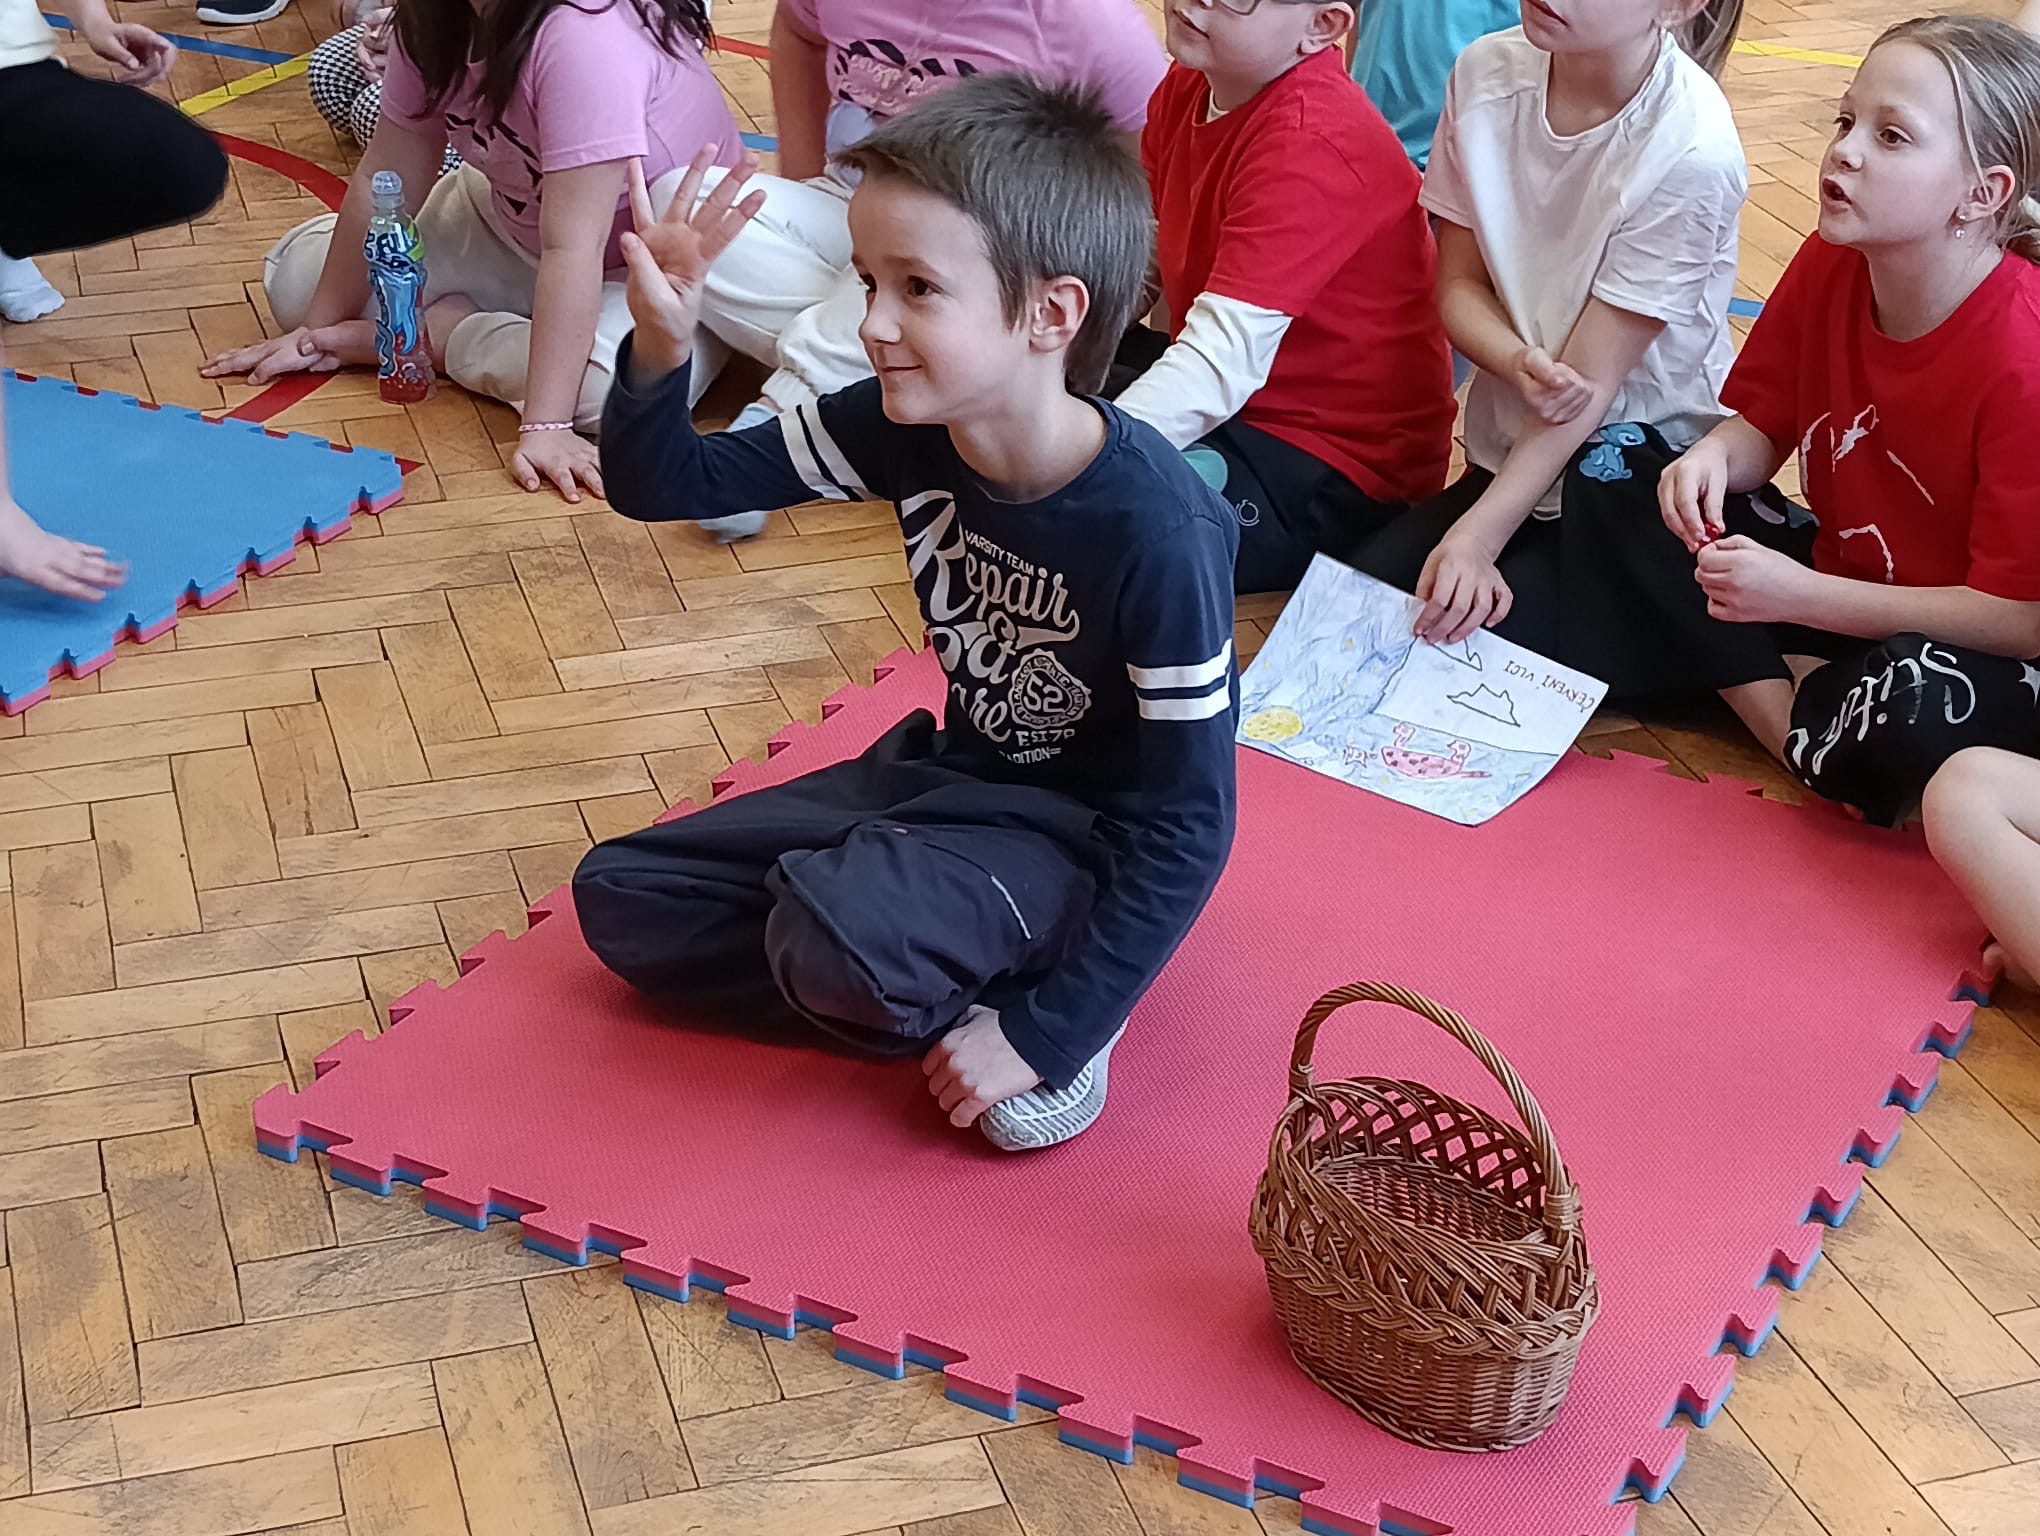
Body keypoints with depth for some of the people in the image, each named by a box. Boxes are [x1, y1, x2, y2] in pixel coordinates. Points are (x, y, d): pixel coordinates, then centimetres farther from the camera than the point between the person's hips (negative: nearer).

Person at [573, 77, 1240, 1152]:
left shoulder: (1157, 533, -30)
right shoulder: (903, 428, -13)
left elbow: (1186, 830, -23)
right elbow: (663, 484, -3)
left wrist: (1041, 1034, -23)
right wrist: (660, 345, -24)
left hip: (1083, 845, -7)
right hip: (954, 778, 8)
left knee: (832, 928, -35)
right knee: (621, 897, 1)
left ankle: (1036, 1014, -6)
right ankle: (952, 1006, -5)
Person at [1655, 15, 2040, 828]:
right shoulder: (1826, 268, -9)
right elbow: (1763, 424, 5)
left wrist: (1797, 594, -30)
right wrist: (1719, 455, -21)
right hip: (1840, 585, 6)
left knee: (1919, 703, -40)